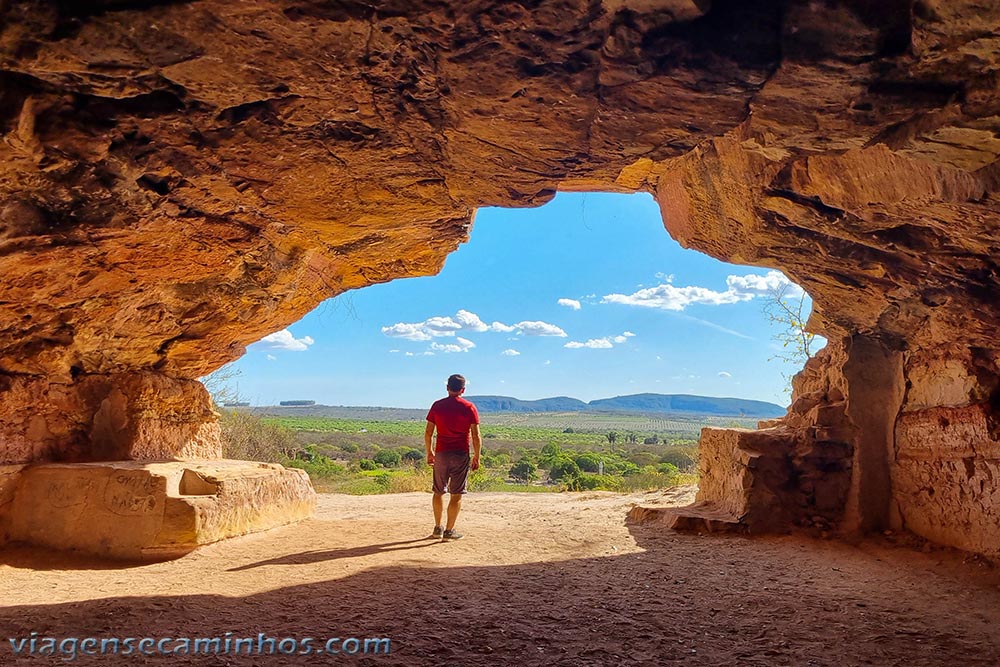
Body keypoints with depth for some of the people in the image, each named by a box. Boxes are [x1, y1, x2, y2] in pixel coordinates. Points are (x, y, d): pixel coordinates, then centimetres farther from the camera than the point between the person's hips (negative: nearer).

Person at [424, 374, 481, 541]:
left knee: (438, 492, 16)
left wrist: (429, 452, 15)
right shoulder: (469, 408, -4)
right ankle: (449, 530, 7)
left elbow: (428, 433, 3)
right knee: (456, 494, 5)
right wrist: (477, 457, 2)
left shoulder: (437, 406, 2)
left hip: (441, 454, 2)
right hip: (461, 455, -2)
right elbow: (476, 436, -6)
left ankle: (438, 527, 23)